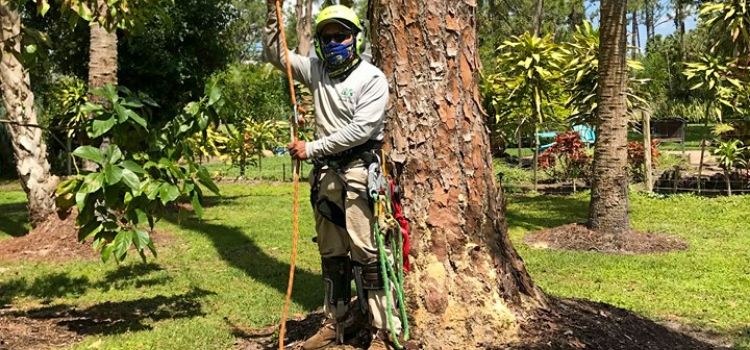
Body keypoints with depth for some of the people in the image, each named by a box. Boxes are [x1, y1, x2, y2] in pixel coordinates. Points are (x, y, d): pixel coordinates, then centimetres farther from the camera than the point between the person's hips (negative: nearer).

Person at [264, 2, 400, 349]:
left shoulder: (372, 78, -7)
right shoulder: (316, 70, 10)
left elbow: (360, 130, -15)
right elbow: (275, 53, 18)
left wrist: (311, 148, -13)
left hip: (359, 172, -6)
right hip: (325, 173, 6)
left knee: (367, 254, -8)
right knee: (331, 254, 14)